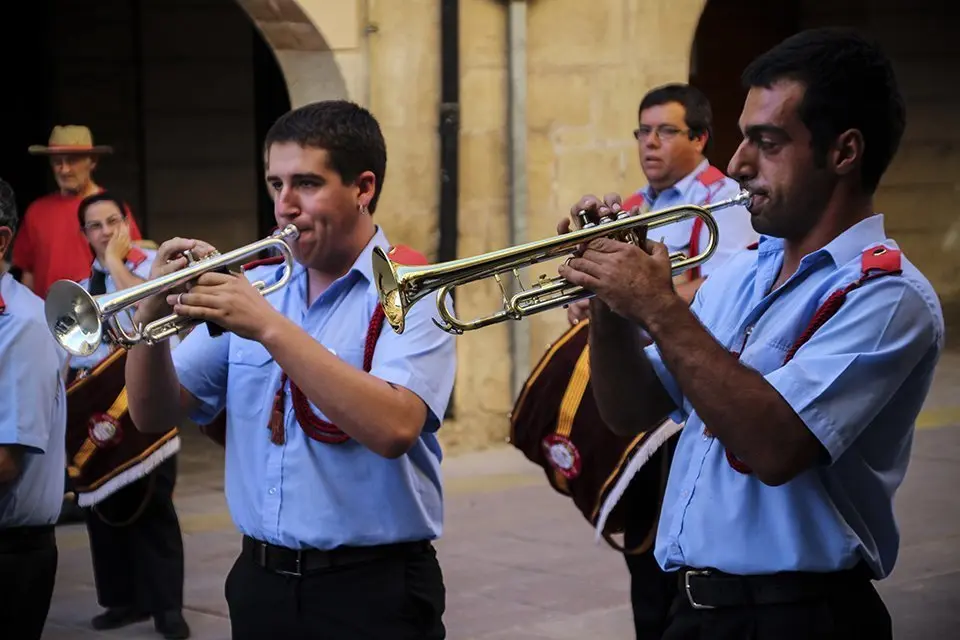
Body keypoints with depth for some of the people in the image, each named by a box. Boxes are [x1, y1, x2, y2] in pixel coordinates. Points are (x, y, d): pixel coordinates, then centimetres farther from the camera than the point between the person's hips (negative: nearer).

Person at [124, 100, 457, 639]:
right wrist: (152, 319, -12)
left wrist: (269, 326, -26)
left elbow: (394, 428, -25)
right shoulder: (253, 288, 7)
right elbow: (156, 416, 6)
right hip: (261, 580, 5)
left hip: (372, 593, -4)